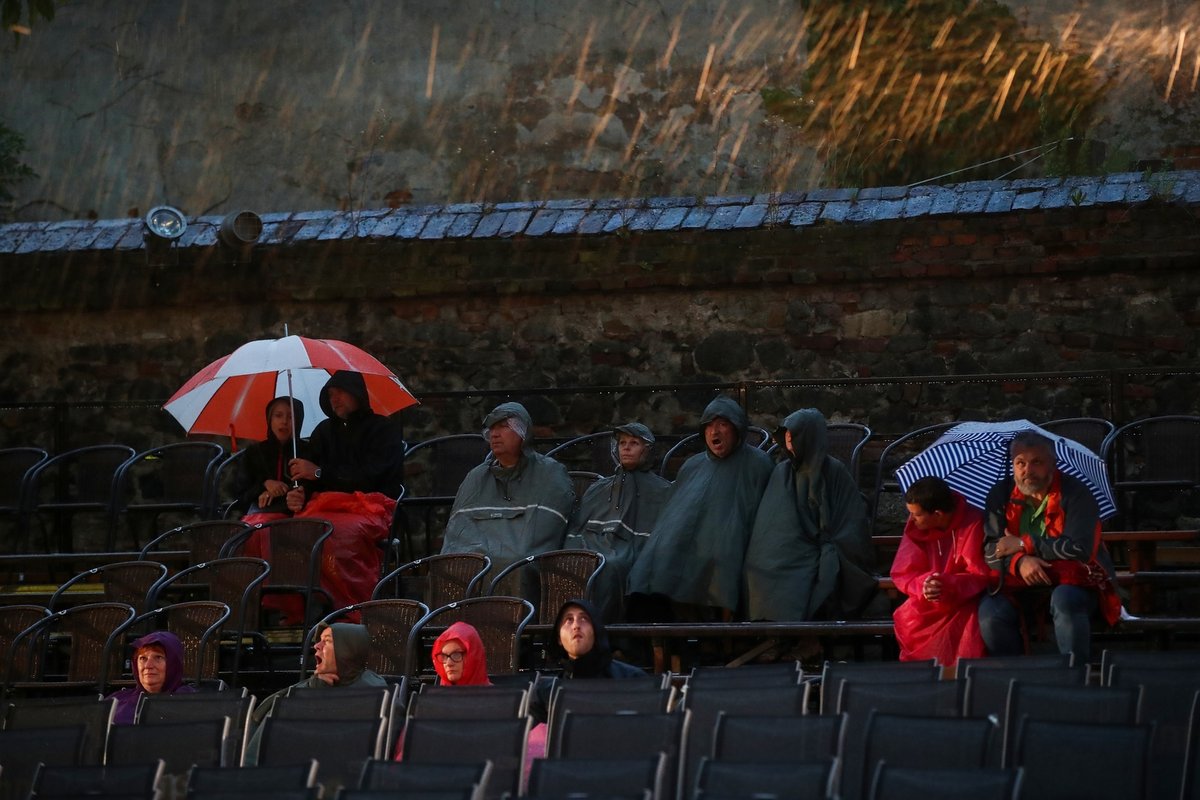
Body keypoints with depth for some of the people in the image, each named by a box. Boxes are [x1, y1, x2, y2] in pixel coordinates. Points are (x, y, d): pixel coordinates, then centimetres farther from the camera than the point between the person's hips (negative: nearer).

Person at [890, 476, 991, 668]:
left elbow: (982, 576, -16)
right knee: (907, 621, -27)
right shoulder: (915, 526, -2)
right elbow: (903, 573, -3)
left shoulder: (974, 524, -15)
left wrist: (947, 585, -33)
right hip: (929, 605, 3)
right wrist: (923, 585, -27)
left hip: (966, 600, -3)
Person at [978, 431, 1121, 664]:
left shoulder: (1074, 493, -8)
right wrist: (1020, 562, -22)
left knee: (1065, 600, -38)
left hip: (1072, 581, -3)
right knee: (990, 611, -26)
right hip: (1021, 586, 3)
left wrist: (1023, 544, -14)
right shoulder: (1001, 495, 5)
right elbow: (990, 549, 1)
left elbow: (1079, 548, -19)